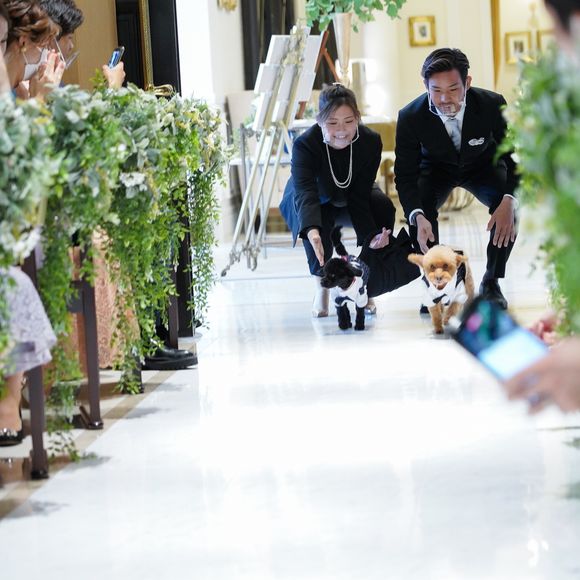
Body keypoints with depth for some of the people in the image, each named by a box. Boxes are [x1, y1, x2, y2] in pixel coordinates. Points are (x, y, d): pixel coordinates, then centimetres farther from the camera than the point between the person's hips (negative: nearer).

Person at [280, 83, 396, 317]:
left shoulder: (371, 142, -27)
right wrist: (312, 232, -69)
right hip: (313, 202, -3)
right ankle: (321, 289, -17)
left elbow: (359, 196, -26)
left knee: (383, 208, -27)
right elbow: (305, 193, -50)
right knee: (316, 216, -37)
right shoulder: (305, 145, -36)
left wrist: (372, 236, -41)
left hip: (349, 202, 3)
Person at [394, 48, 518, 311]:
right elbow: (405, 175, -25)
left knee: (508, 207, -30)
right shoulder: (410, 117, -30)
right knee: (419, 208, -31)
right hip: (437, 169, 0)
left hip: (483, 165, 0)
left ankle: (491, 282, -8)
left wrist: (509, 201, -44)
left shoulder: (492, 105, -32)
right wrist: (417, 217, -45)